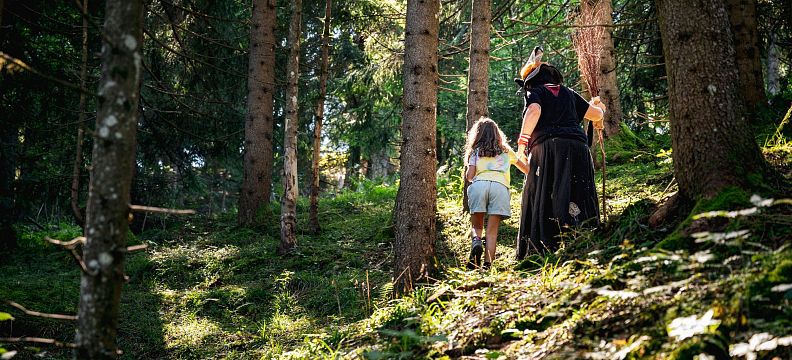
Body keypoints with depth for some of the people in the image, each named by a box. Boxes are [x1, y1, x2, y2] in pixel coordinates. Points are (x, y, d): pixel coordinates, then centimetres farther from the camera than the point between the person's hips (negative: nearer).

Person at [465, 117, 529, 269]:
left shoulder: (476, 151, 20)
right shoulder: (506, 151, 27)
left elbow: (469, 176, 10)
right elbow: (526, 168, 37)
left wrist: (468, 173, 34)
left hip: (479, 184, -1)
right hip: (500, 186, 1)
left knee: (477, 226, 10)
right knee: (492, 230, 1)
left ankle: (476, 241, -22)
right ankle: (487, 264, -13)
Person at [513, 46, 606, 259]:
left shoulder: (535, 92, 12)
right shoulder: (568, 93, 25)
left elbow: (534, 111, -12)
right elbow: (596, 114, 28)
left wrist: (522, 141, -7)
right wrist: (598, 107, 52)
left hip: (548, 147, -4)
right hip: (578, 146, 4)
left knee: (543, 199, -5)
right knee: (576, 195, 4)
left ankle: (543, 250, -14)